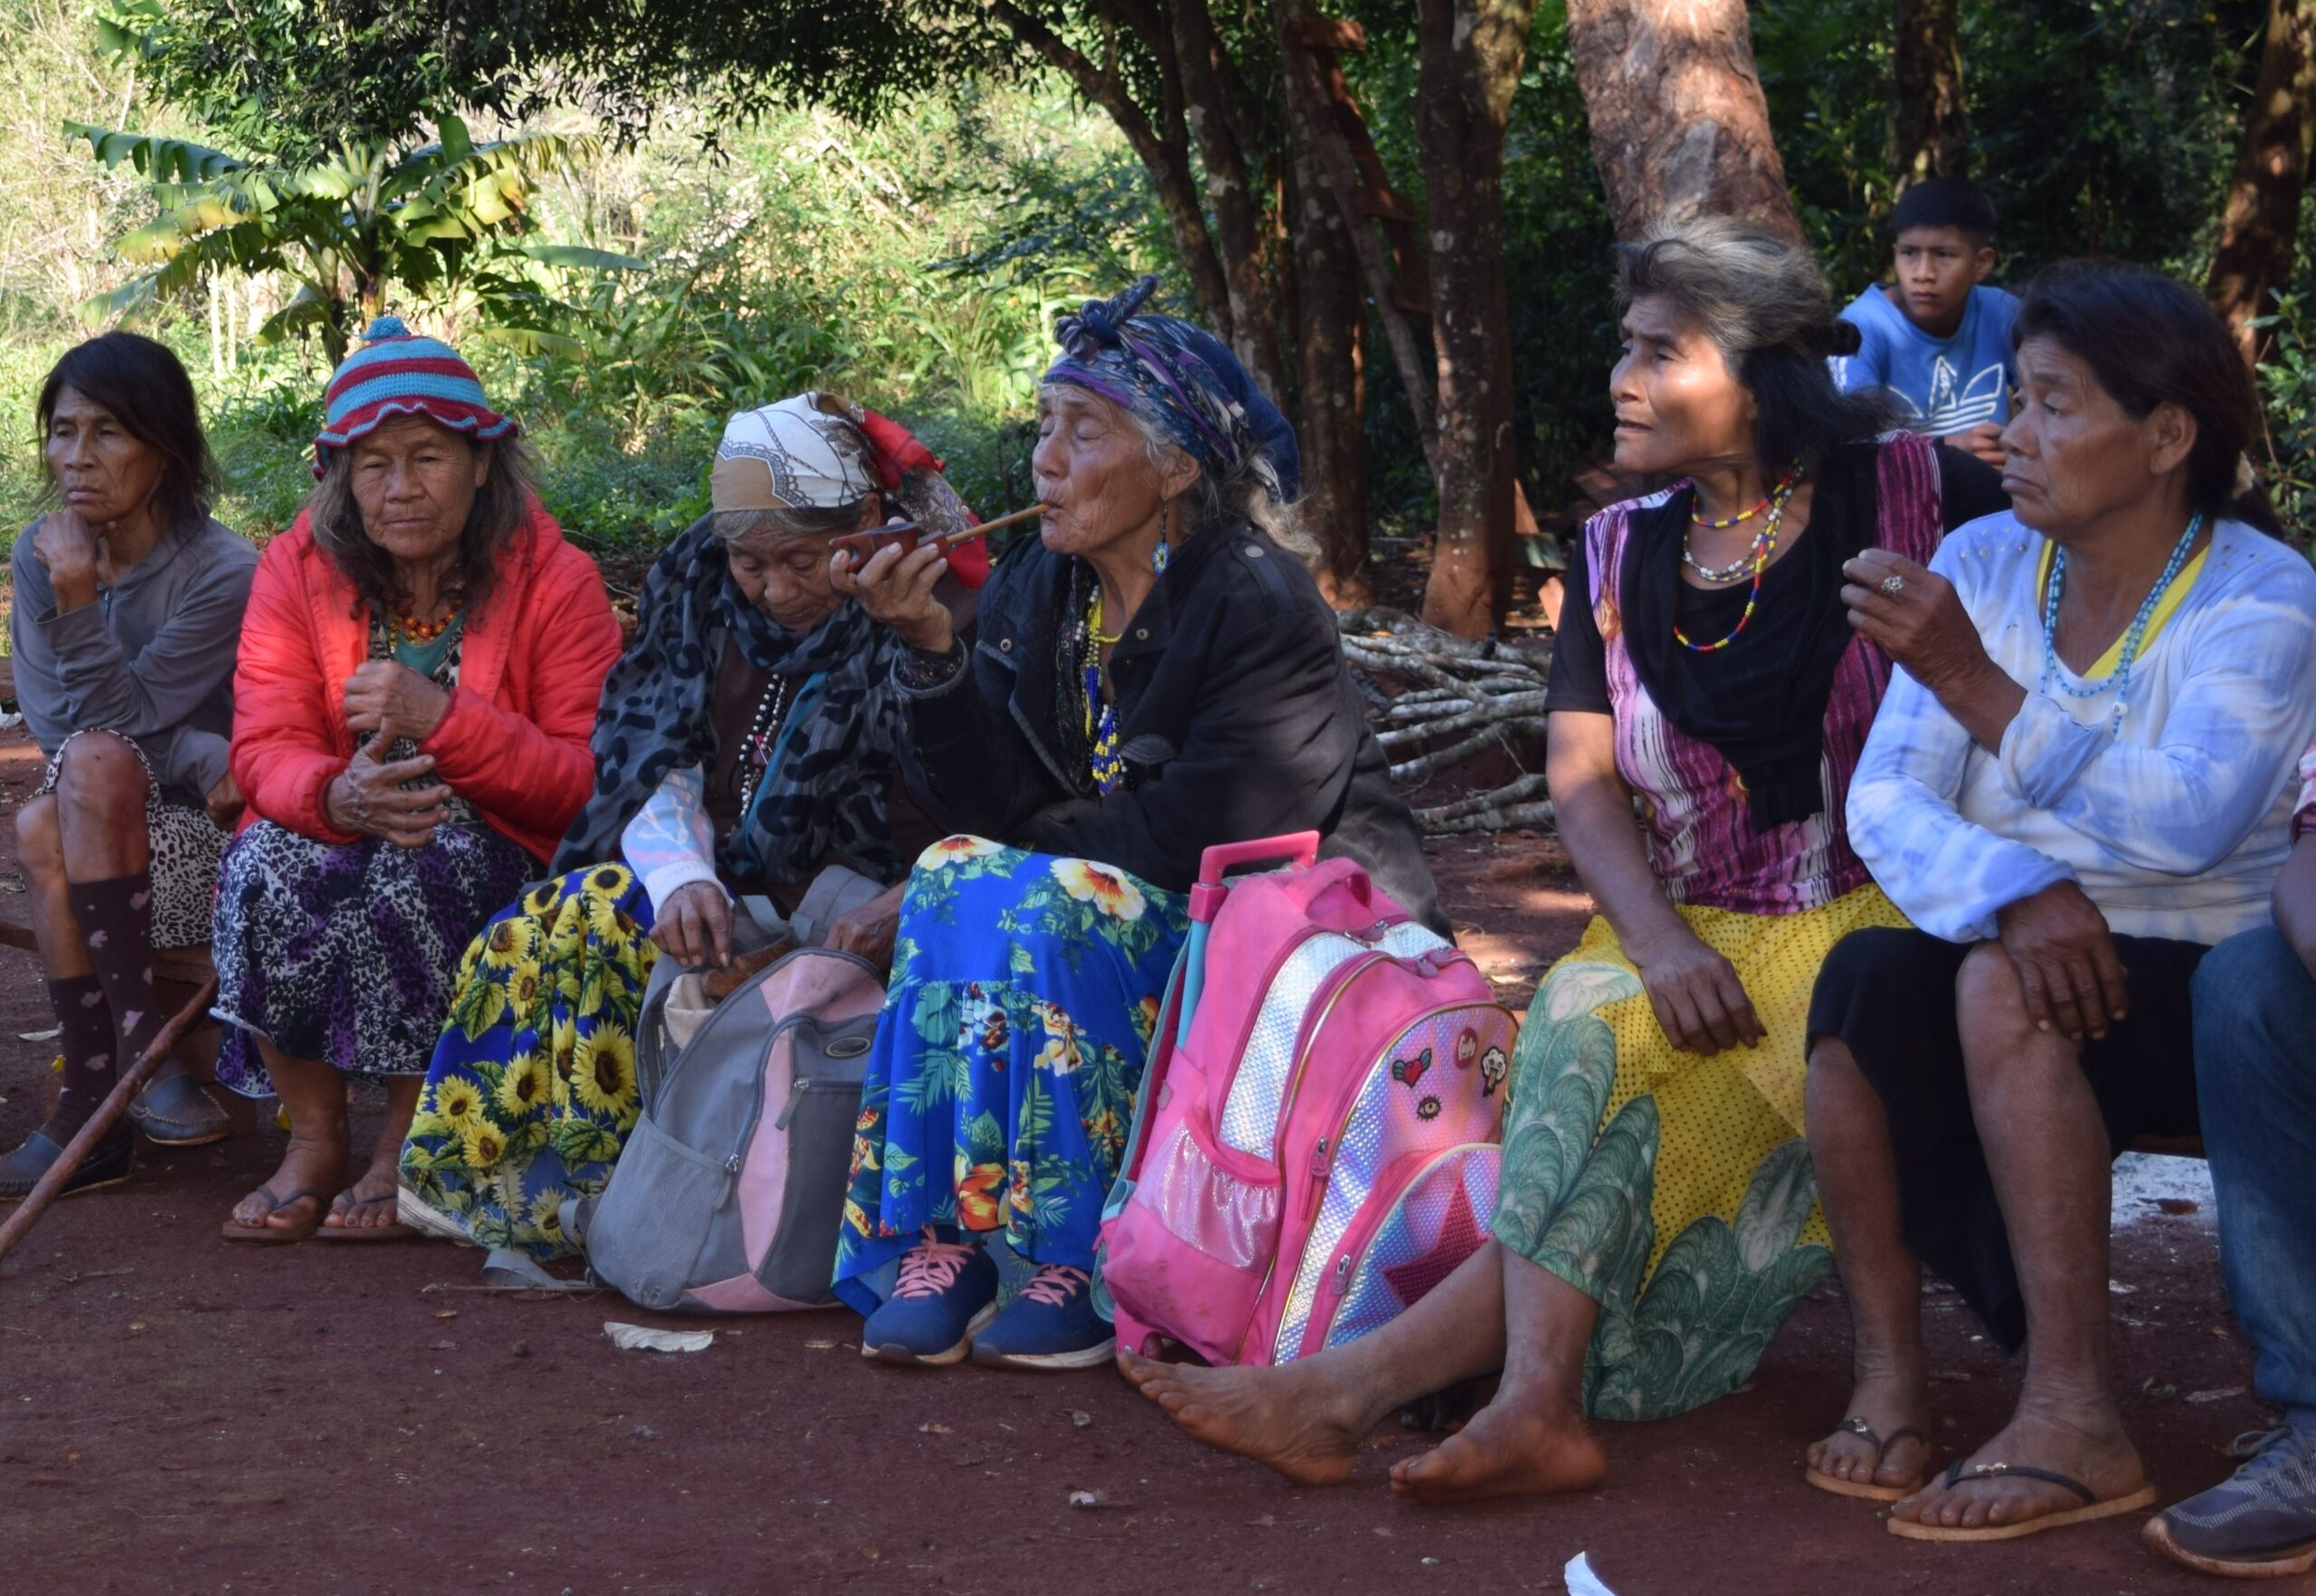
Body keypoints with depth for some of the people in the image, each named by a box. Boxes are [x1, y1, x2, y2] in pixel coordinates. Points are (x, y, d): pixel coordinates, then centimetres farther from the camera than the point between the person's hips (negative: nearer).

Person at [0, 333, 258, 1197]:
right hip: (102, 823, 4)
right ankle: (93, 1120, -31)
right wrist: (200, 757, -17)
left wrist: (79, 601, -28)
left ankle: (111, 1072, -31)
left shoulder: (224, 573, -15)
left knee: (92, 762, -32)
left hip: (205, 829, -4)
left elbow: (120, 713, -16)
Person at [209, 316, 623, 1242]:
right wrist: (338, 794, -35)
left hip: (494, 847, -2)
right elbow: (265, 749, -10)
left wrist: (443, 716, -30)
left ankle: (408, 1145, -18)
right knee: (264, 863, -31)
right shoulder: (300, 567, -3)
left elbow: (588, 782, -15)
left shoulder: (554, 582, -9)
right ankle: (314, 1140, -14)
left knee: (428, 860, -35)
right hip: (336, 834, 2)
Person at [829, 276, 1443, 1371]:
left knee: (1020, 903, -28)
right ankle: (936, 1240, -21)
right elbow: (986, 805, -4)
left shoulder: (1260, 611, -16)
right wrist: (928, 648, -16)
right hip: (1114, 916, 7)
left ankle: (1080, 1267, -22)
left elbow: (1193, 838, -21)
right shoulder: (1040, 587, 4)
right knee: (955, 877, -20)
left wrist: (1038, 834, -6)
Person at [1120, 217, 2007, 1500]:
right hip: (1699, 939, 5)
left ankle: (1355, 1384, -32)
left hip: (1881, 924, -4)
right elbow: (1582, 780, 5)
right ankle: (1536, 1404, -39)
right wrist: (1658, 940, -15)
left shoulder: (1910, 496, -1)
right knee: (1593, 1025, -29)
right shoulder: (1619, 554, 12)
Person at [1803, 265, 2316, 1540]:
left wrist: (1974, 685, -34)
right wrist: (2013, 893, -29)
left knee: (2001, 989, -34)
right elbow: (1885, 800, -8)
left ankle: (2076, 1420, -30)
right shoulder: (1983, 564, 2)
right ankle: (1888, 1368, -18)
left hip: (2194, 988, -3)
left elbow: (2189, 823, -28)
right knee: (1862, 977, -29)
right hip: (2020, 950, 4)